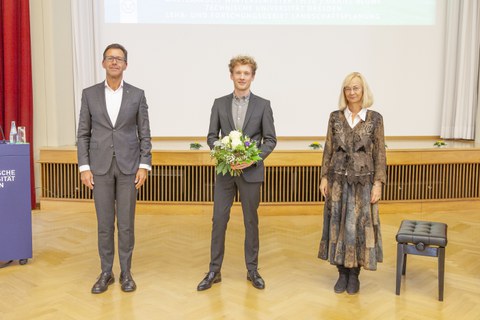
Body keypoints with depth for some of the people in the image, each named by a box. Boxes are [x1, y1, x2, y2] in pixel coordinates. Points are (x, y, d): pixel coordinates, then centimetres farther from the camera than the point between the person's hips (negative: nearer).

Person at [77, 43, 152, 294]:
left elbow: (144, 134, 2)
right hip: (100, 166, 1)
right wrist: (84, 166, -4)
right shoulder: (89, 94, 5)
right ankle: (106, 272, 21)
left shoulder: (137, 94, 3)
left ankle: (125, 272, 19)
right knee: (104, 223, 7)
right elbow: (83, 134, 4)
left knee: (126, 222, 5)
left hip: (128, 166, 0)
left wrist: (144, 165, -6)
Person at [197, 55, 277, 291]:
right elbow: (211, 136, 6)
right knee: (219, 220, 4)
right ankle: (214, 271, 16)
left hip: (251, 172, -1)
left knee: (251, 221, 9)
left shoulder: (263, 105, 1)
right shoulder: (219, 104, 5)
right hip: (225, 170, 1)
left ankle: (252, 270, 23)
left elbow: (270, 139, 0)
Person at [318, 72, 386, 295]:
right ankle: (342, 272, 21)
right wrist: (324, 177, 1)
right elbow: (328, 149, 5)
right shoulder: (335, 117, 3)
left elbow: (379, 154, -2)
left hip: (363, 181, -2)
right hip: (338, 180, 2)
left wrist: (378, 183, -7)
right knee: (338, 224, 6)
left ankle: (354, 274, 20)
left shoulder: (375, 118, -2)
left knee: (359, 225, 4)